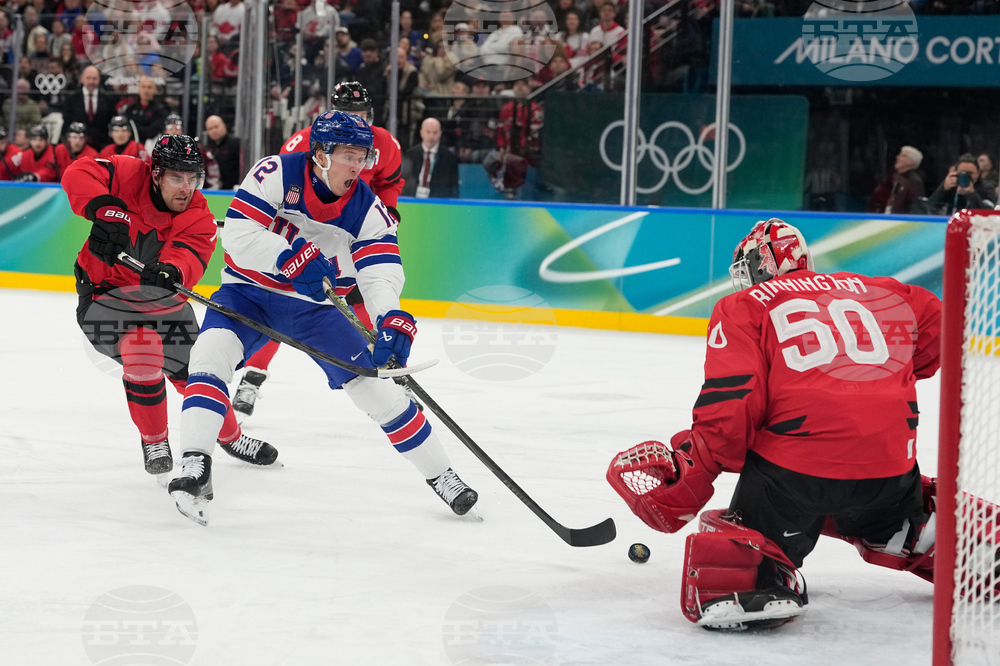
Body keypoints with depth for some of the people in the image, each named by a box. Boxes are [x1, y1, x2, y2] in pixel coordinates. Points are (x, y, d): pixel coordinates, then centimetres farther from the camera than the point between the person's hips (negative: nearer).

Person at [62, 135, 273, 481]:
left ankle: (231, 436, 34)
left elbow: (189, 257, -31)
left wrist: (171, 272, -55)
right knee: (143, 354, -25)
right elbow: (79, 174, -27)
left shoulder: (199, 220, -14)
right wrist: (102, 206, -44)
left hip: (163, 300, 3)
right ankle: (154, 441, -2)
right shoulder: (128, 176, -17)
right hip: (106, 294, -3)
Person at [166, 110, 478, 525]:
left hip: (315, 304, 2)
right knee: (213, 350, -30)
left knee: (375, 380, -4)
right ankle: (195, 466, -28)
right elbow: (238, 234, -27)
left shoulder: (367, 206, -11)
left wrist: (392, 319, -41)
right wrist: (293, 259, -39)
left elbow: (381, 270, -22)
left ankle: (440, 476, 9)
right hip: (249, 290, -2)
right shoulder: (276, 174, -20)